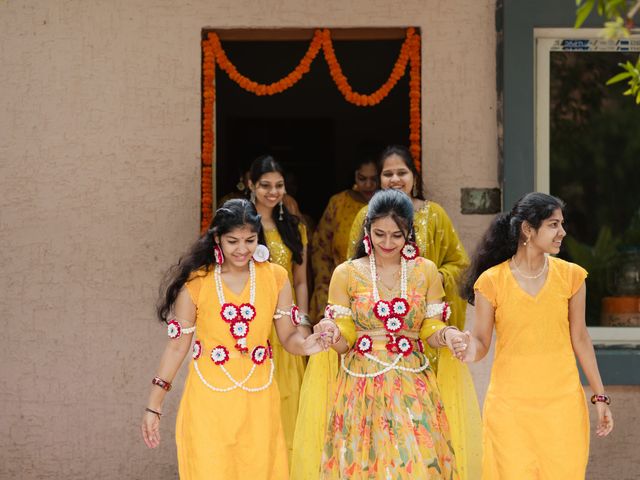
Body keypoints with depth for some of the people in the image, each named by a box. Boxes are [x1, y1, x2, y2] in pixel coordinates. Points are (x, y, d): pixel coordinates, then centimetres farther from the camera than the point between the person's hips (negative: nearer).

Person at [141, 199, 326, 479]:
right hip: (209, 400, -2)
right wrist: (153, 407, 1)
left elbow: (288, 336, 3)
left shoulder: (275, 278, 1)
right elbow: (177, 346, 0)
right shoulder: (195, 281, -5)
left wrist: (305, 345, -21)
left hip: (258, 401, 2)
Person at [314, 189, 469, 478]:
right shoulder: (347, 274, 2)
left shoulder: (426, 271, 6)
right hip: (363, 388, -1)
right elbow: (343, 342, 2)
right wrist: (332, 332, -20)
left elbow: (430, 332, 8)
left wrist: (448, 335, -13)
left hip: (412, 389, 1)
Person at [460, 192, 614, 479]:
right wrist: (470, 351, -24)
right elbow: (480, 342, 0)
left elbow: (579, 339, 8)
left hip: (562, 400, 2)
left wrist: (600, 396, 9)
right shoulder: (492, 281, -5)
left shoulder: (570, 276, 1)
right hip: (510, 401, -2)